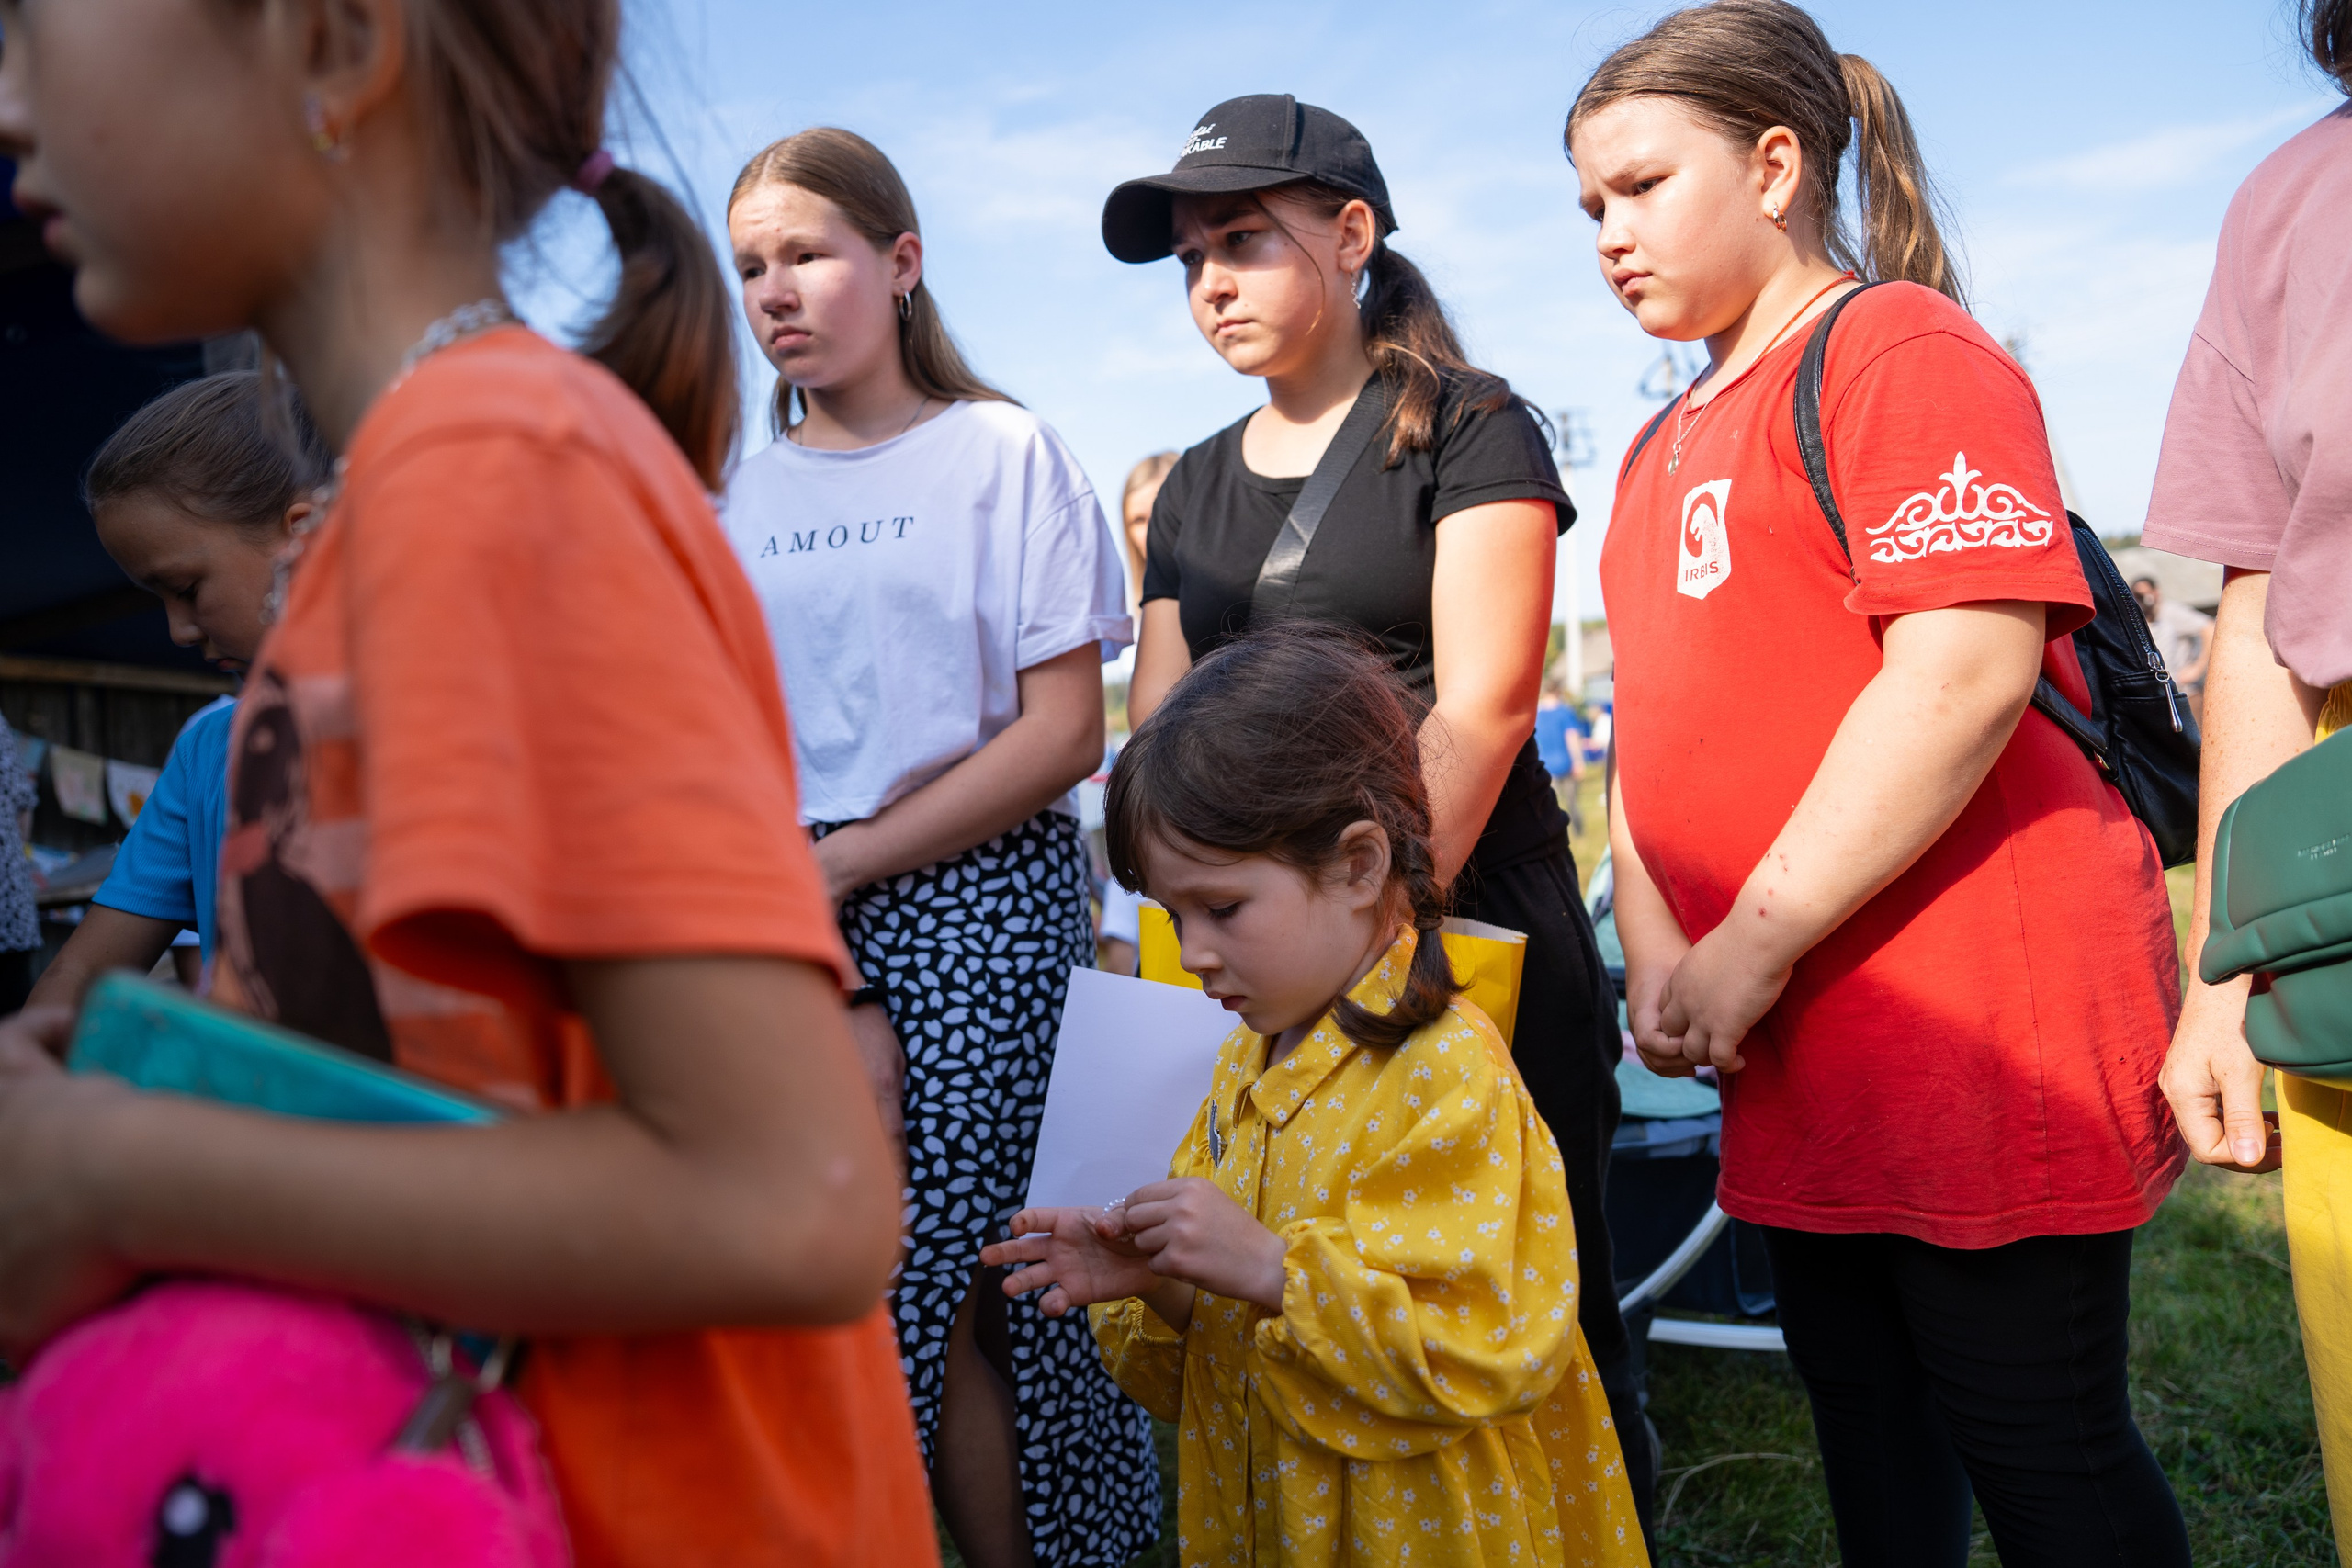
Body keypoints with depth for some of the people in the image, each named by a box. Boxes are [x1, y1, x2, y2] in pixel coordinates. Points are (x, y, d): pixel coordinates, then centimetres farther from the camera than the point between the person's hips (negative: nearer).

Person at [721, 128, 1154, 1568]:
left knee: (929, 1291, -6)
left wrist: (845, 861, -11)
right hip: (810, 917, 3)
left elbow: (1064, 732, -6)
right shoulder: (740, 496, 12)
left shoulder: (1003, 450, 1)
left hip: (985, 894, -3)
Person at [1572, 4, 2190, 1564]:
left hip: (1982, 1020, -8)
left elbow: (1965, 671, -21)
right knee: (1868, 1422, 19)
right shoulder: (1666, 449, 18)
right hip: (1800, 1055, 9)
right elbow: (1657, 730, 17)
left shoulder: (1898, 349, -9)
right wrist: (1657, 951, 2)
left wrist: (1756, 944, -19)